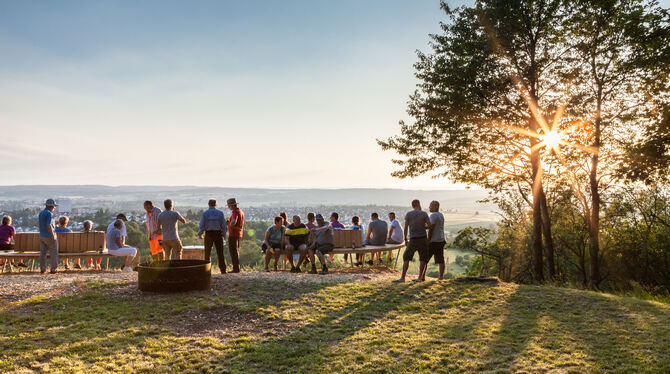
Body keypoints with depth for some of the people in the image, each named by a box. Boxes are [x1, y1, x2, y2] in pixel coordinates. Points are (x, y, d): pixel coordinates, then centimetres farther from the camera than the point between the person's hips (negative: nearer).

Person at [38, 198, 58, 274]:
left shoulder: (40, 213, 11)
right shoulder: (49, 213, -15)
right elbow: (49, 225, -22)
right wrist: (53, 235, -20)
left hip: (42, 236, 8)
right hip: (49, 236, -8)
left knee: (43, 253, 9)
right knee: (54, 253, 0)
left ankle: (42, 269, 10)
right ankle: (53, 269, -1)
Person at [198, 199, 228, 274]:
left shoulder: (205, 213, -4)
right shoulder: (220, 213, 0)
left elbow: (202, 225, -6)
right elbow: (224, 225, -1)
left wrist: (199, 234, 8)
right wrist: (224, 234, 12)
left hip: (209, 234, -1)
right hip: (218, 234, 1)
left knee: (208, 253, 8)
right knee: (220, 253, 5)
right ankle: (223, 270, 2)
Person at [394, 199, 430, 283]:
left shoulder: (408, 214, 0)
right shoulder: (424, 214, 0)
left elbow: (406, 227, -3)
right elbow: (429, 226, -4)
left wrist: (405, 239, 5)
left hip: (413, 239, -1)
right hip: (423, 238, 1)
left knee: (406, 258, 2)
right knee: (422, 259, 9)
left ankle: (402, 277, -4)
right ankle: (419, 278, 7)